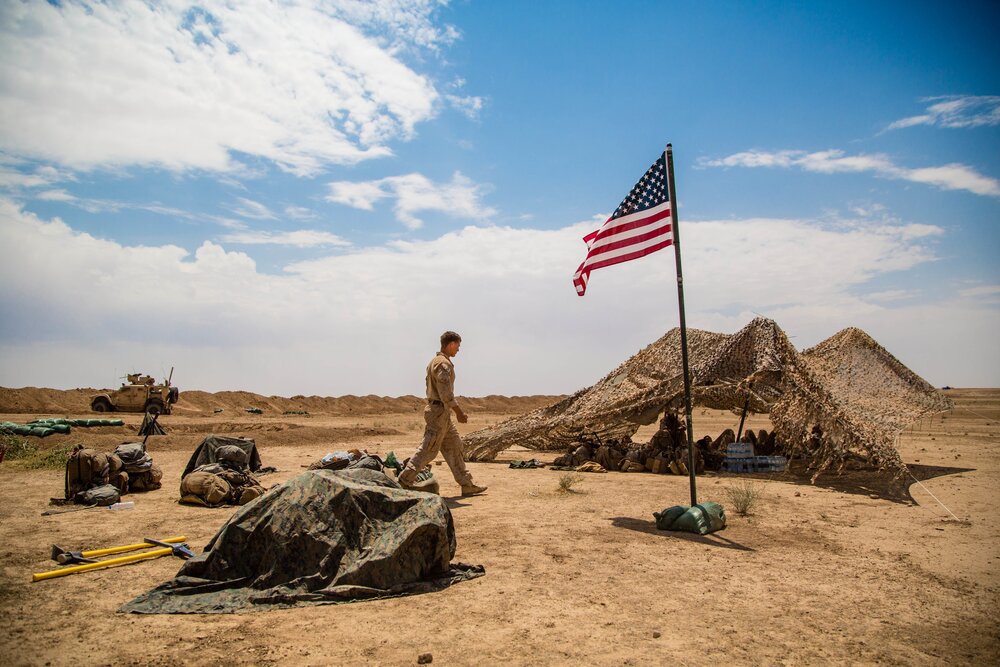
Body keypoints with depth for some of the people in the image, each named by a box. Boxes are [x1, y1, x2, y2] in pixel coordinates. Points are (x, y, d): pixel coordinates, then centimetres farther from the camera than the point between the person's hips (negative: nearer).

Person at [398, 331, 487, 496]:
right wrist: (459, 412, -18)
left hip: (437, 410, 11)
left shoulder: (435, 361, 17)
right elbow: (445, 393, -22)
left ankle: (466, 485, 15)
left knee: (454, 447, 11)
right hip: (439, 410, -11)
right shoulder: (443, 363, -15)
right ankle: (405, 479, 1)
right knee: (429, 449, -5)